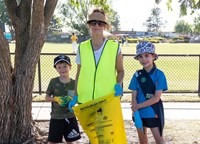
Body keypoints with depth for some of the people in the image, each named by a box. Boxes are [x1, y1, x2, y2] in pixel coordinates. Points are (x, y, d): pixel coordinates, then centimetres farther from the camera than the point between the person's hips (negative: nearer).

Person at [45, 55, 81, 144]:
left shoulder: (74, 83, -2)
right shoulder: (53, 82, -5)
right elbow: (47, 98, 0)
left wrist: (72, 100, -16)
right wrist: (56, 99, -18)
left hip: (70, 117, 1)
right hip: (56, 117, -1)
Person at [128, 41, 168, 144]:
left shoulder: (159, 74, -10)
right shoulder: (137, 75, 0)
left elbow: (156, 98, -15)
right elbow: (134, 97, -1)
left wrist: (138, 106, -15)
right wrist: (136, 114, -14)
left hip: (154, 113, -3)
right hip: (139, 113, 4)